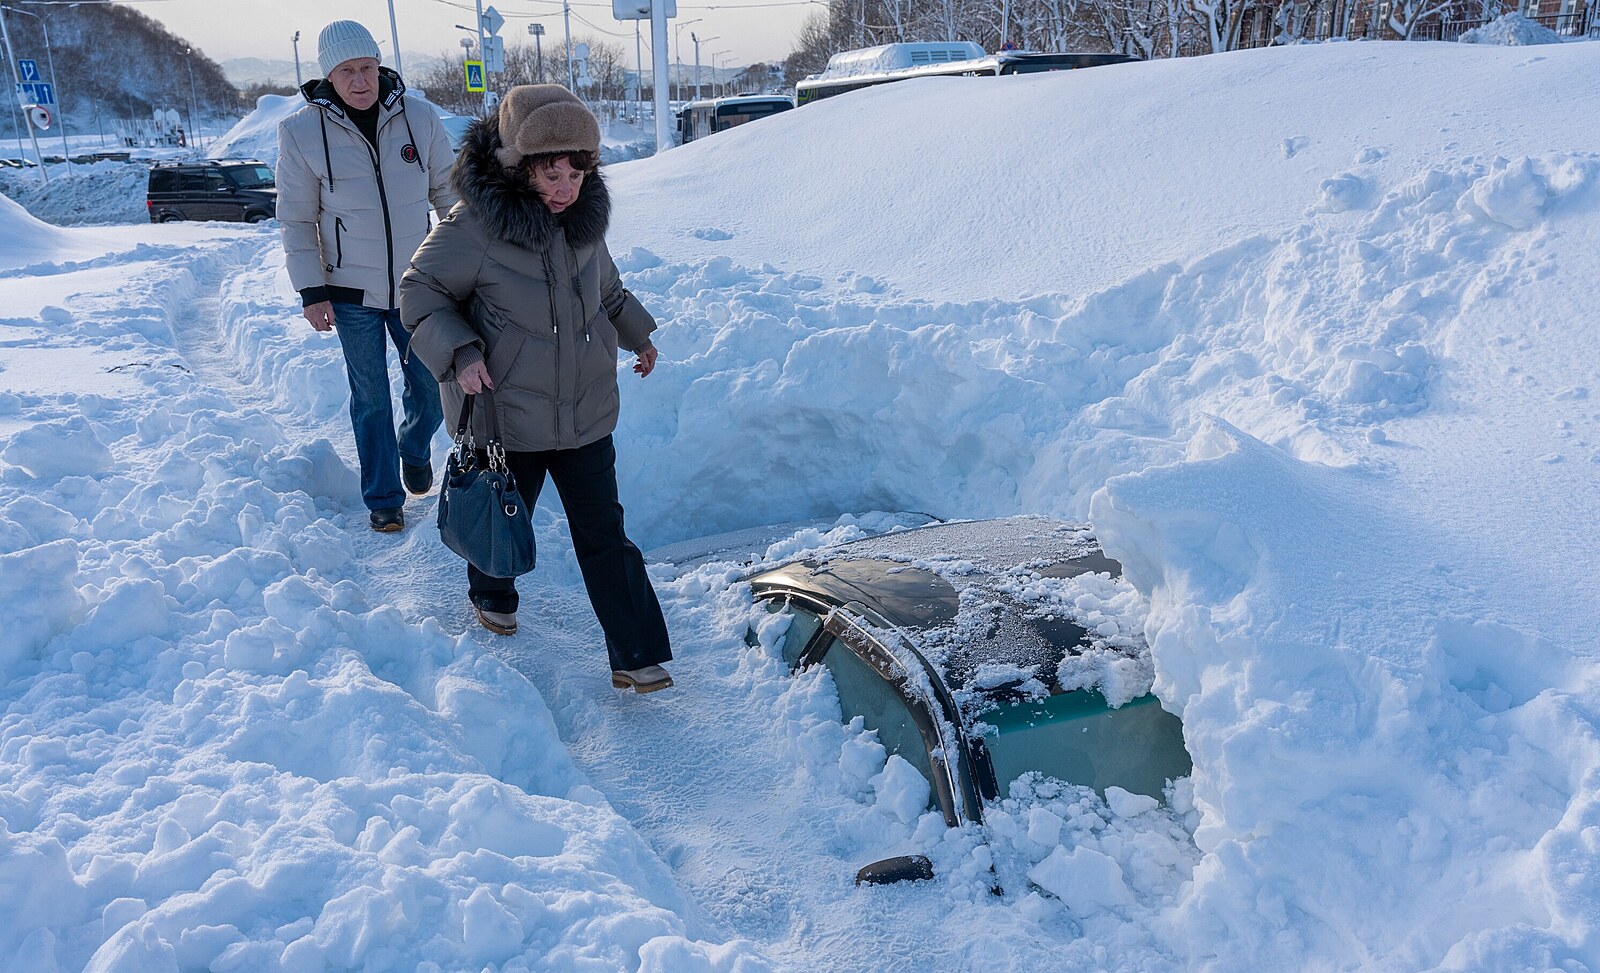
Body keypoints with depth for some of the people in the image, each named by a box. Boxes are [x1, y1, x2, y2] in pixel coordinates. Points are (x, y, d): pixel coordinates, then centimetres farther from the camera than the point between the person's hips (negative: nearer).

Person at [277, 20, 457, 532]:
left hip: (416, 286, 2)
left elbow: (448, 193, 6)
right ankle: (383, 497, 23)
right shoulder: (301, 132, -9)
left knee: (430, 389, 10)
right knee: (370, 398, 7)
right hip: (351, 293, -2)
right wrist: (311, 292, -6)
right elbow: (297, 219, -3)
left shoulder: (419, 117, -6)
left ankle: (414, 451, 42)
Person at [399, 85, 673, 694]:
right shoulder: (475, 227, -18)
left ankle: (636, 656, 9)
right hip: (506, 414, -3)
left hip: (586, 412, 4)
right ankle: (492, 596, 51)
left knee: (604, 534, 3)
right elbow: (420, 293, -7)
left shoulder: (585, 218, 0)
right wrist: (459, 353, -21)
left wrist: (635, 333, 28)